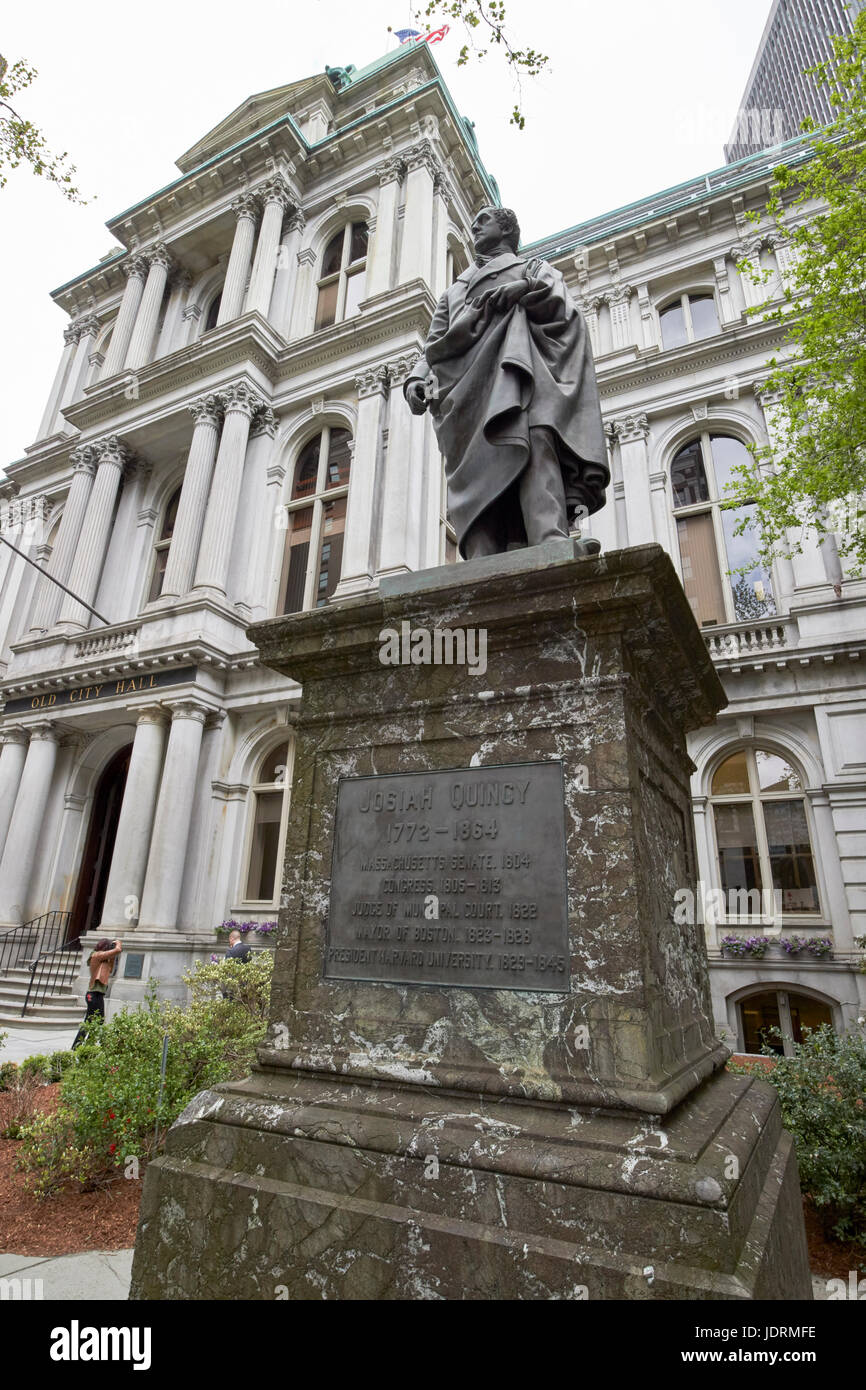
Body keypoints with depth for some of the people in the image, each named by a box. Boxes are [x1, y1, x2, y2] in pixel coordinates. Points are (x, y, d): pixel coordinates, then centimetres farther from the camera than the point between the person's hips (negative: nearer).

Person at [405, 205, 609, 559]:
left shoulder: (532, 267, 33)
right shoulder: (453, 290, 41)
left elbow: (562, 307, 14)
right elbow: (433, 345, 27)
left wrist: (527, 288, -5)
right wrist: (416, 378, 6)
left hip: (515, 364, -2)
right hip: (465, 385, 3)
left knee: (532, 436, -34)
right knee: (477, 472, -22)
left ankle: (552, 541, -52)